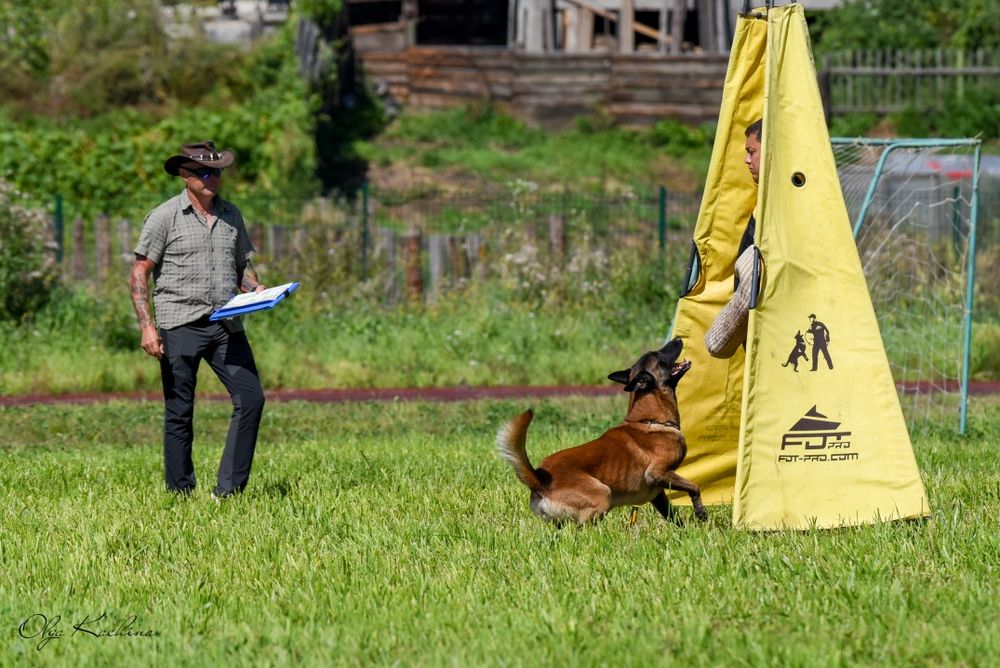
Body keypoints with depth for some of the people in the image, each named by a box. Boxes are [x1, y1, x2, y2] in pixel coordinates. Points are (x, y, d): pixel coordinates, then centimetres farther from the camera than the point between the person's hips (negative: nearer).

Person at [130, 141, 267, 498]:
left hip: (226, 324, 4)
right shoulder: (165, 217, -1)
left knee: (251, 398, -6)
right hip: (179, 325, -4)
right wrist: (147, 327, -12)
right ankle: (180, 492, 9)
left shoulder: (231, 215, 13)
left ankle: (228, 490, -2)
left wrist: (257, 291, 1)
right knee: (179, 412, 0)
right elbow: (139, 274, -3)